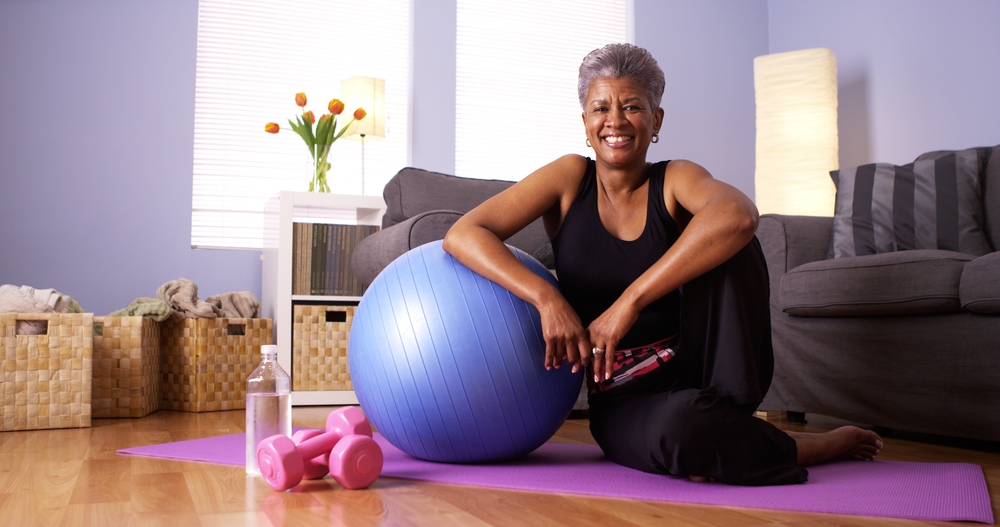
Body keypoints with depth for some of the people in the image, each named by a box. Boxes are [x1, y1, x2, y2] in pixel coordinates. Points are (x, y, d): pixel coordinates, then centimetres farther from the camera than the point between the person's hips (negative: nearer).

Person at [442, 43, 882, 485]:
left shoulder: (675, 179, -4)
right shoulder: (570, 179, 0)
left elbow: (739, 214, -30)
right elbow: (463, 234, -11)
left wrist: (629, 302, -37)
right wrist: (547, 297, -27)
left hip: (703, 371, 0)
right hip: (624, 401, 0)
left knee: (725, 240, -24)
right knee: (678, 431, -36)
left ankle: (726, 413, -17)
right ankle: (814, 446, -8)